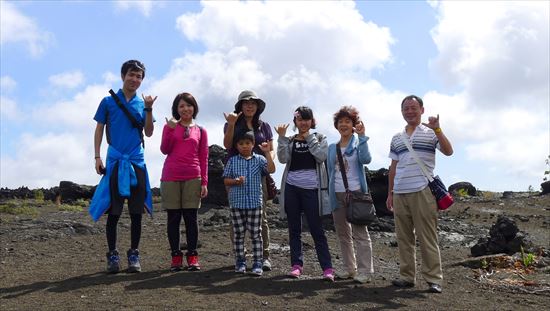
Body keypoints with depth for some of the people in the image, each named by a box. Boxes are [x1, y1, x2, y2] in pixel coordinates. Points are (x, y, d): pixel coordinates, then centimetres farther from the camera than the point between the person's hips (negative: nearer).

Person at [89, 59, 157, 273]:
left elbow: (149, 133, 5)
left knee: (136, 211, 3)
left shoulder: (142, 104, 12)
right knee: (113, 211, 0)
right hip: (115, 161, -2)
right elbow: (99, 129, 8)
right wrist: (97, 156, 0)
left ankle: (134, 254, 12)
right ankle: (112, 254, 10)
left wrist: (149, 109, -7)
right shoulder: (108, 101, 7)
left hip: (137, 162, 2)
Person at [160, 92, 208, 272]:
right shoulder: (170, 126, 9)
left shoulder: (200, 131, 11)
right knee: (173, 217, 1)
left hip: (192, 178, 0)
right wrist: (171, 129, -14)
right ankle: (176, 257, 7)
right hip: (171, 177, 0)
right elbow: (164, 150, -2)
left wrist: (204, 182, 1)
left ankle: (192, 256, 4)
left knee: (191, 217, 0)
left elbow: (204, 159, 9)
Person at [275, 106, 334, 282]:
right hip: (291, 188, 3)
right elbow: (283, 159, -4)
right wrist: (282, 137, -9)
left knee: (316, 229, -5)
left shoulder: (319, 138, 9)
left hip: (311, 188, -2)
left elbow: (321, 156, -10)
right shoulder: (290, 140, 12)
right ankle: (296, 264, 15)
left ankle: (327, 268, -2)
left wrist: (309, 137, -5)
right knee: (294, 229, 7)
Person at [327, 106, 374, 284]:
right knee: (342, 233, 11)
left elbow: (365, 159, -19)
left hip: (355, 192, -5)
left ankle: (365, 271, 0)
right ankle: (349, 268, 22)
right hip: (337, 194, 6)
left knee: (360, 233, -5)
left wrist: (362, 136, -20)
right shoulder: (332, 148, 14)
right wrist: (331, 193, 11)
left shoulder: (358, 143, 1)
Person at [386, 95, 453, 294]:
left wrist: (437, 129, -19)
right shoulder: (396, 139, 18)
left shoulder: (430, 133, 6)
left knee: (427, 237, -3)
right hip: (400, 193, 5)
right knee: (404, 237, 8)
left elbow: (448, 151, -8)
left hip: (422, 192, -5)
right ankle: (407, 276, 15)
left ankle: (434, 279, 3)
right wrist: (390, 193, 17)